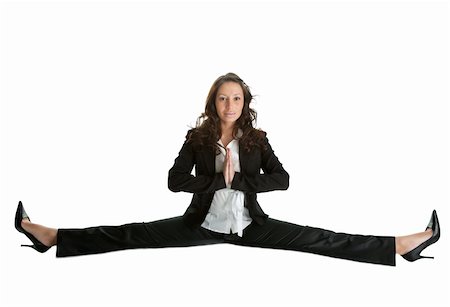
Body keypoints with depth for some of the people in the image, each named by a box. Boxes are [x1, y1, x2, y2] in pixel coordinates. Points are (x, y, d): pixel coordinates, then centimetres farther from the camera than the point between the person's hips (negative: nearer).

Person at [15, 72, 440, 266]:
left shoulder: (257, 139, 0)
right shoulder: (197, 137, -2)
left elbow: (282, 180, -11)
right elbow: (175, 181, -12)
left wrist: (236, 179, -18)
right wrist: (219, 179, -18)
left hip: (250, 223, 0)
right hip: (203, 222, 0)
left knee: (319, 240, -12)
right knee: (132, 235, -10)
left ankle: (403, 245, -18)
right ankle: (50, 236, -12)